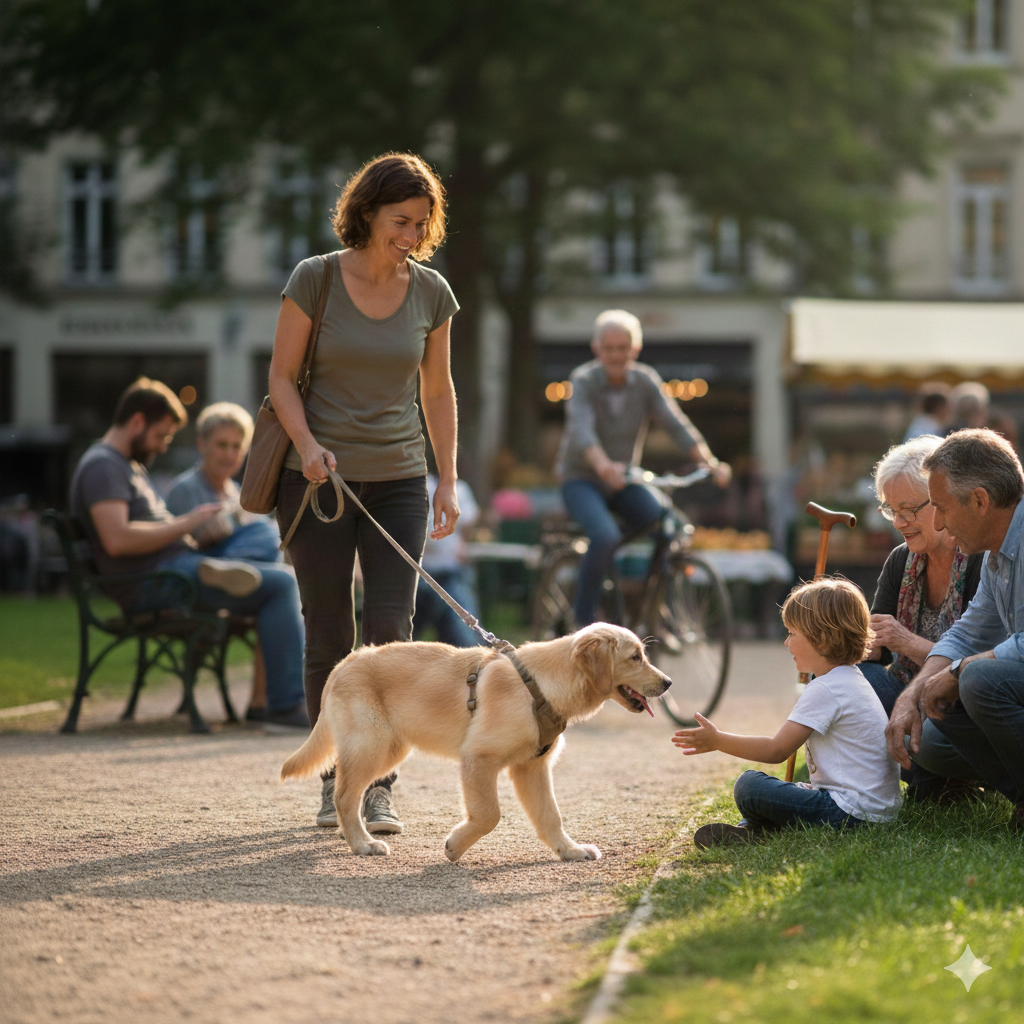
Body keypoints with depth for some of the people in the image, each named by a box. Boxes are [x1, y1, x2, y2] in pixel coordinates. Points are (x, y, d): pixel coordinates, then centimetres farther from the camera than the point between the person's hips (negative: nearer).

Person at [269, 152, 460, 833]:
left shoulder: (432, 293, 2)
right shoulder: (314, 279, -5)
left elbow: (438, 392, 11)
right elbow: (283, 375, -1)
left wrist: (449, 482, 7)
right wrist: (306, 443, -17)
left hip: (399, 479, 1)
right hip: (319, 478, -1)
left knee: (390, 632, -9)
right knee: (329, 638, 2)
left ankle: (381, 785, -4)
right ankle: (335, 780, 14)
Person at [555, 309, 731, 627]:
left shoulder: (645, 381, -3)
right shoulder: (584, 380, -14)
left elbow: (676, 424, -13)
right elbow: (581, 428, -31)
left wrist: (710, 463, -29)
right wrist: (603, 465, -52)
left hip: (624, 482, 4)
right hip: (581, 479, -4)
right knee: (606, 536, -31)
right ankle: (583, 618, -14)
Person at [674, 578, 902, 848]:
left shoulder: (825, 690, -15)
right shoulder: (854, 681, 16)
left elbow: (777, 750, -15)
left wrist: (717, 740, -8)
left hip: (850, 812, -11)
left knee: (748, 786, -15)